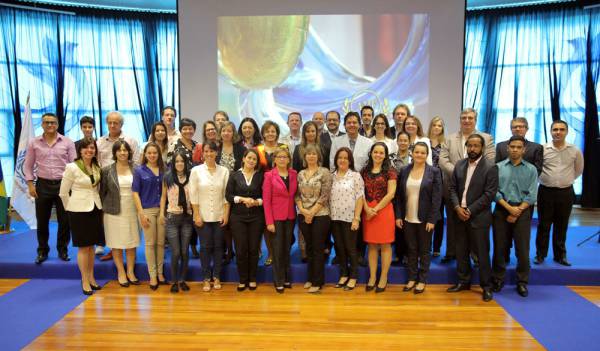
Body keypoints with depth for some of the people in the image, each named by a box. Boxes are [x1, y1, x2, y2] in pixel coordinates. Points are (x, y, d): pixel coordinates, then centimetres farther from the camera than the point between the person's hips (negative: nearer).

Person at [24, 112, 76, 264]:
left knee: (64, 220, 5)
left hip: (63, 185, -1)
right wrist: (30, 185, -1)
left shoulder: (67, 142, 0)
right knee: (42, 221, 8)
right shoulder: (34, 143, 4)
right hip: (42, 185, 1)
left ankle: (63, 250, 20)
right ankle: (42, 251, 22)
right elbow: (28, 166, 7)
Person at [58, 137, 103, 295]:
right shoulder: (71, 167, -9)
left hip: (95, 209, 5)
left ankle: (91, 278, 23)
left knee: (91, 245, 12)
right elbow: (63, 193, -5)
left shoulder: (96, 167, 7)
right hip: (79, 211, -5)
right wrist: (71, 208, 2)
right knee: (83, 247, 1)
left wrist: (96, 203, 9)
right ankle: (85, 282, 10)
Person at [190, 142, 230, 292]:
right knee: (205, 247, 4)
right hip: (203, 216, -1)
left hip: (219, 216, 1)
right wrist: (197, 215, -7)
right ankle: (206, 278, 16)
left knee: (218, 246, 7)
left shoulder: (224, 171, 0)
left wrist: (226, 214, -3)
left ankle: (216, 277, 20)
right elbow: (193, 195, -3)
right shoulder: (196, 170, -2)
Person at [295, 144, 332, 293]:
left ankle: (318, 281, 10)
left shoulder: (325, 172, -5)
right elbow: (297, 195, 7)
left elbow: (325, 195, -11)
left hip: (320, 215, -4)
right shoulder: (300, 174, 9)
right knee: (309, 247, 13)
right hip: (303, 216, 5)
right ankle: (310, 278, 25)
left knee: (318, 248, 1)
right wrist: (303, 210, -8)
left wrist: (312, 212, -13)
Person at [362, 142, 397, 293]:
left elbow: (391, 194, -9)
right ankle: (372, 276, 17)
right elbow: (361, 192, 5)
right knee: (371, 245, 9)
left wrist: (376, 209, -12)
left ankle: (383, 278, 12)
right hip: (367, 211, 3)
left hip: (384, 210, -3)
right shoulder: (365, 171, 9)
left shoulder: (390, 171, -2)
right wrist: (367, 209, -11)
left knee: (385, 245, 3)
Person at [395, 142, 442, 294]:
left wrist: (432, 219, -13)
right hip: (408, 218, 3)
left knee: (424, 250, 9)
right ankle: (412, 278, 23)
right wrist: (398, 216, -1)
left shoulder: (434, 172, -5)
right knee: (411, 249, 12)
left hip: (425, 219, -3)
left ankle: (422, 280, 19)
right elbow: (399, 195, 5)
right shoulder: (404, 171, 4)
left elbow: (437, 197, -8)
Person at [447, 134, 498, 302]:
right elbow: (452, 188, 7)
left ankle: (486, 286, 16)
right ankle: (463, 281, 26)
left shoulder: (490, 167, -8)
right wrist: (457, 207, -8)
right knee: (461, 251, 12)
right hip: (460, 215, 5)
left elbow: (489, 193, -13)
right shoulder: (459, 165, 8)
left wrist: (470, 210, -15)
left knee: (482, 252, 3)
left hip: (479, 217, -5)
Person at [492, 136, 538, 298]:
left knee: (522, 249, 2)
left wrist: (517, 212, -10)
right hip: (502, 210, 0)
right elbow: (494, 191, -4)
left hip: (522, 212, 0)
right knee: (499, 247, 5)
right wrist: (509, 208, -13)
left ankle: (522, 282, 15)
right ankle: (498, 279, 18)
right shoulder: (498, 167, 2)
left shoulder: (531, 169, 4)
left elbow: (531, 196, -2)